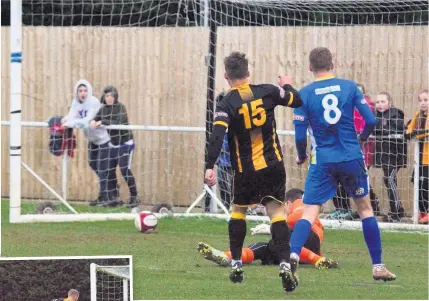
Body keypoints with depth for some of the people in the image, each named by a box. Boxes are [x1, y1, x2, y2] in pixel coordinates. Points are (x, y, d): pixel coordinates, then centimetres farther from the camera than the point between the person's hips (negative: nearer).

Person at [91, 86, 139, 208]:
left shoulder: (120, 107, -17)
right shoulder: (103, 109, 0)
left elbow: (119, 122, -32)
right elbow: (96, 119, 2)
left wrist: (102, 122, -36)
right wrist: (93, 121, -22)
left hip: (125, 143, -6)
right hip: (113, 144, 6)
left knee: (125, 169, -11)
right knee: (110, 171, 4)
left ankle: (134, 197, 0)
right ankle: (113, 198, 13)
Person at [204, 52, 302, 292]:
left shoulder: (227, 104, -10)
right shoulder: (267, 92, -2)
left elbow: (217, 136, -22)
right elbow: (296, 100, 13)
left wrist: (210, 167, -25)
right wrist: (288, 85, 34)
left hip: (245, 170, -1)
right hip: (273, 165, 1)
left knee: (238, 210, 20)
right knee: (277, 211, -1)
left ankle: (236, 265, 21)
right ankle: (285, 264, -19)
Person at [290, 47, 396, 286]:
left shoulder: (305, 94, -3)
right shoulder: (349, 87, 0)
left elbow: (300, 134, -5)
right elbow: (371, 120, -2)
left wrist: (301, 156, 15)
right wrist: (362, 138, 20)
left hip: (322, 162, -1)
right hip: (352, 158, 1)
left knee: (309, 212, -3)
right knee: (365, 208, 16)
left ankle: (293, 254, -29)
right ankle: (378, 266, 18)